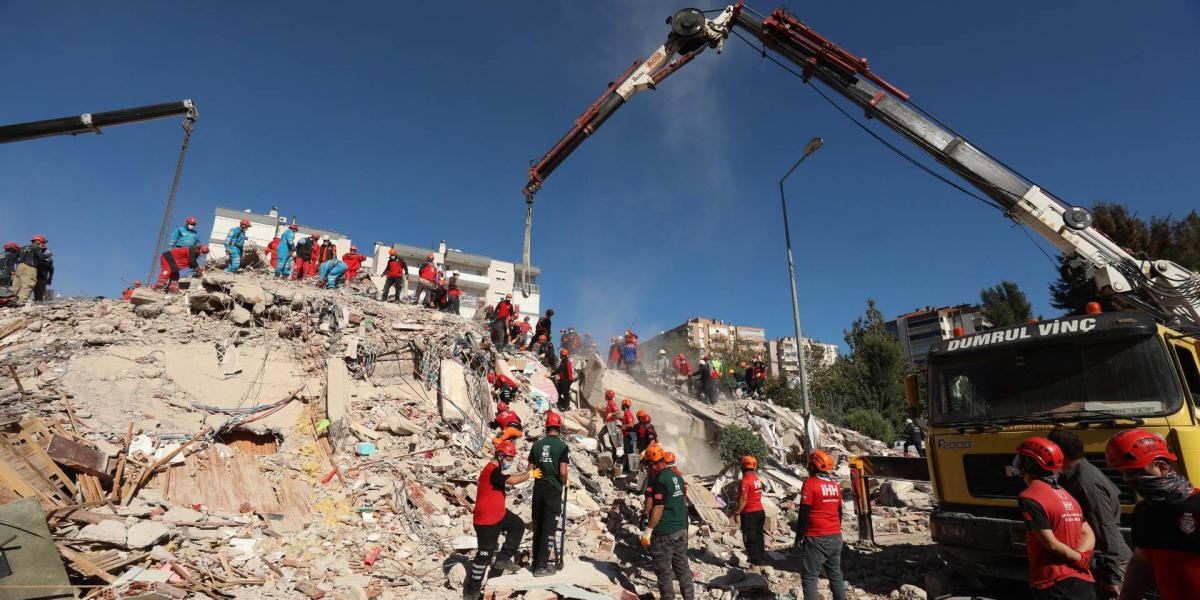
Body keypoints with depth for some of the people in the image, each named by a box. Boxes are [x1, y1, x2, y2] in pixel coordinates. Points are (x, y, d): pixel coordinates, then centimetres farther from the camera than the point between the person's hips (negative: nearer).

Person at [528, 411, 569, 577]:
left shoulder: (537, 444, 2)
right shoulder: (562, 446, -11)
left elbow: (530, 469, 5)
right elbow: (563, 472, -15)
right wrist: (565, 483, 4)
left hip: (538, 489, 5)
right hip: (554, 490, -4)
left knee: (537, 527, 16)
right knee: (549, 528, 4)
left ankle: (536, 562, 26)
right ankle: (542, 567, 7)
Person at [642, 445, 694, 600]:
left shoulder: (660, 479, -19)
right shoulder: (677, 476, 7)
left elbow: (658, 508, -21)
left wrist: (648, 530, -16)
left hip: (664, 532, -8)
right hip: (681, 529, 8)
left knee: (663, 569, 5)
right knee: (682, 565, 16)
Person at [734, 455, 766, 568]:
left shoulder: (745, 480, -20)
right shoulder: (757, 478, 7)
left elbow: (743, 499, -22)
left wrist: (737, 513, -15)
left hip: (749, 514, -8)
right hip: (760, 511, 8)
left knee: (750, 540, 3)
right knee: (758, 538, 18)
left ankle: (756, 563, 7)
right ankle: (762, 560, 27)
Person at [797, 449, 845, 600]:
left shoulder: (810, 483, -14)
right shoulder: (835, 485, 7)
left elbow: (803, 514, -13)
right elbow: (839, 512, 15)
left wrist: (799, 536, -6)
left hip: (816, 538, -7)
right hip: (836, 537, 7)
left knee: (810, 577, 0)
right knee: (835, 574, 16)